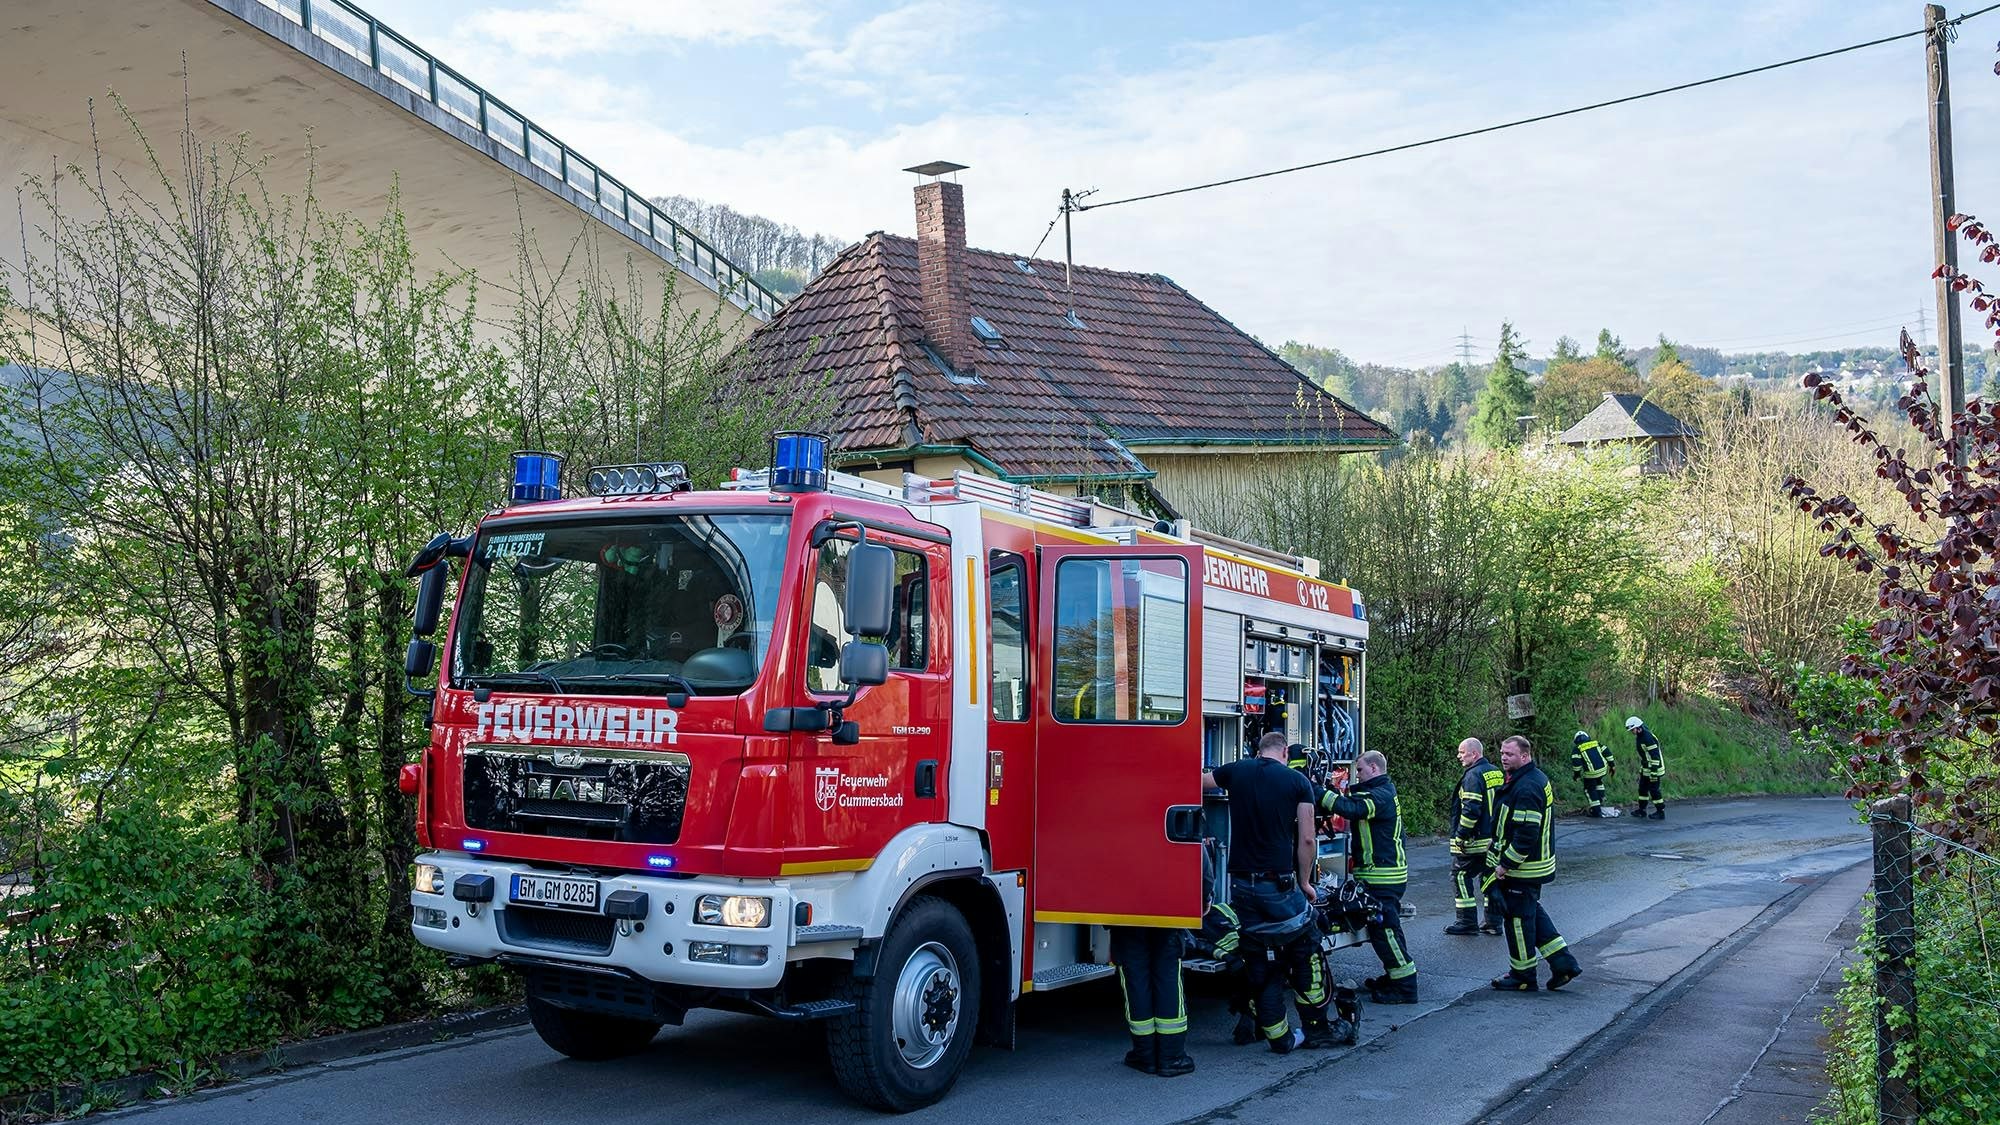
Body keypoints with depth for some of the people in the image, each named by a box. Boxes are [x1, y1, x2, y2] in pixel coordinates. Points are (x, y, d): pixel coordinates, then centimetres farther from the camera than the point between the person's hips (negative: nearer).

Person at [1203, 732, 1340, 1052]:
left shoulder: (1236, 771, 4)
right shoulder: (1298, 782, -1)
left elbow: (1198, 781, 21)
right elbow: (1307, 839, -3)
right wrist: (1305, 882, 9)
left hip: (1242, 884, 3)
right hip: (1280, 884, -3)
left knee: (1261, 965, 11)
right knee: (1306, 953, 13)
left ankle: (1280, 1037, 15)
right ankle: (1316, 1029, 16)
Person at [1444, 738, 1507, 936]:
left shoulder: (1473, 775, -16)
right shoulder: (1497, 773, 12)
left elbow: (1471, 809, -22)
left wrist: (1460, 836, -17)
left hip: (1476, 840, -9)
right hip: (1496, 838, 9)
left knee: (1460, 875, 1)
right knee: (1490, 877, 14)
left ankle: (1467, 922, 0)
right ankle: (1494, 922, 16)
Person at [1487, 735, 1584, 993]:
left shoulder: (1526, 788, -25)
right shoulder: (1538, 778, 9)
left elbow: (1526, 833, -29)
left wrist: (1506, 864, -21)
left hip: (1522, 869, -11)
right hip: (1537, 864, 11)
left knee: (1519, 918, 2)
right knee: (1533, 912, 21)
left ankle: (1522, 976, 15)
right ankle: (1563, 963, 22)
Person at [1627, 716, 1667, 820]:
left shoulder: (1648, 737, -25)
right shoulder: (1639, 737, 7)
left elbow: (1655, 755, -26)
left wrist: (1654, 771, -26)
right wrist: (1641, 768, 23)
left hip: (1654, 768, -10)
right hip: (1645, 769, 10)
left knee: (1654, 790, -4)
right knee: (1642, 788, 14)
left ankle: (1660, 812, 6)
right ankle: (1641, 810, 24)